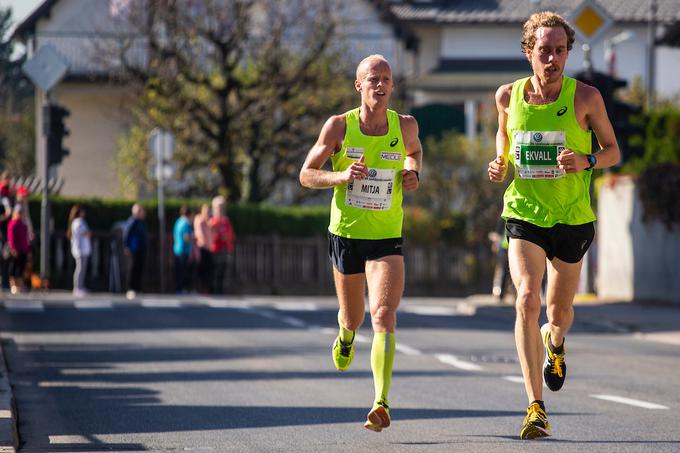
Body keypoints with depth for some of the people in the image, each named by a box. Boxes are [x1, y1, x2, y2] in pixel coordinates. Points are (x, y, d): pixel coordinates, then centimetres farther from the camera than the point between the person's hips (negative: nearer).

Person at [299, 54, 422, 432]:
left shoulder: (405, 126, -2)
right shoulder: (339, 127, -7)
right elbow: (306, 175, -1)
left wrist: (413, 173, 0)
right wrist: (341, 176, -20)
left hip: (387, 239, -1)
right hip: (345, 234, 1)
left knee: (384, 316, -19)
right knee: (353, 317, 18)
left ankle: (381, 404, -25)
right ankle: (346, 335, 57)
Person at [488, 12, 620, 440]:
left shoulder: (585, 97, -7)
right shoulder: (508, 96, -1)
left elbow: (613, 151, 3)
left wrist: (586, 160, -18)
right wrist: (499, 162, 0)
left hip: (572, 219, 0)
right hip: (523, 216, 0)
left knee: (559, 312, 13)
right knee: (527, 300, -20)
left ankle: (555, 341, 54)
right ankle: (536, 407, -21)